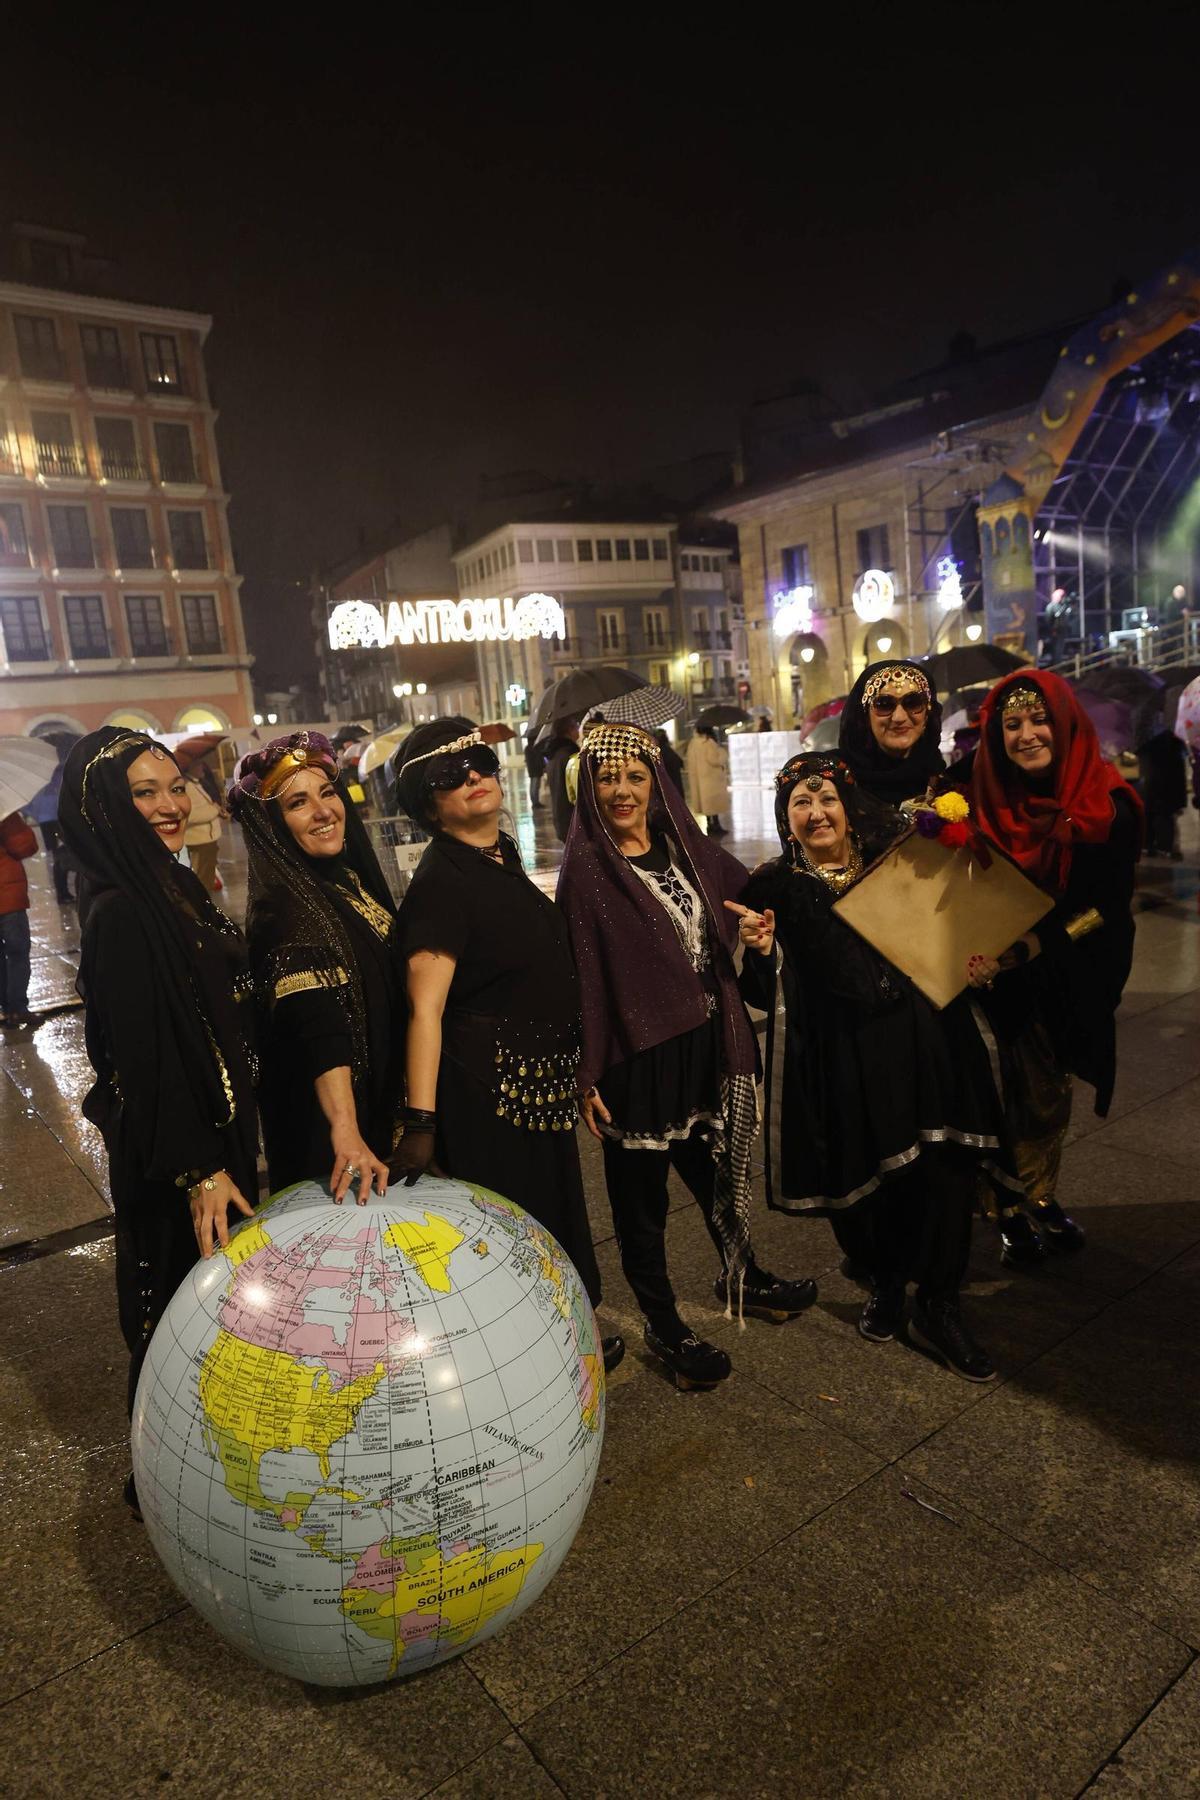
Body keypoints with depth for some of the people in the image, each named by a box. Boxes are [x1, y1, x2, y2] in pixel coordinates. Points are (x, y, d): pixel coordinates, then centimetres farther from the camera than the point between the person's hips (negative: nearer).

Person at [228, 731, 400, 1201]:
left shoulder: (349, 877, 3)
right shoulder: (286, 910, -24)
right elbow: (318, 1028, -38)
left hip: (383, 1097, 9)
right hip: (324, 1126, -9)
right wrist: (345, 1127, -48)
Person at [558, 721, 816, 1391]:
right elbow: (582, 972, -15)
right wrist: (588, 1073, -17)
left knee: (714, 1166, 23)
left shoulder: (686, 846, 4)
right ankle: (664, 1328, 28)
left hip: (705, 1041, 6)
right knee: (642, 1194, 9)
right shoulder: (587, 869, -12)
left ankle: (743, 1277, 46)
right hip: (637, 1052, -5)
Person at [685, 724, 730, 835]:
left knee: (706, 801, 13)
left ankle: (709, 824, 15)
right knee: (715, 801, -2)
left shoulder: (693, 743, 6)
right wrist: (723, 754, -5)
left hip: (699, 777, 7)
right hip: (711, 777, -7)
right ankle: (715, 825, -1)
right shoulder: (709, 742, -17)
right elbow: (713, 760, -21)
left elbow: (691, 761, 11)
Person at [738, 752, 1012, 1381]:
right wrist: (758, 951, -20)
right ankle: (885, 1283, 39)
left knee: (943, 1174, -2)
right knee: (858, 1181, 9)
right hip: (837, 1063, -1)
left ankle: (937, 1309, 21)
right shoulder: (776, 888, 0)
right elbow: (765, 995, -1)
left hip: (922, 1047, 2)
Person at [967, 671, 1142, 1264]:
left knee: (1052, 1089, 15)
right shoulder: (987, 800, -8)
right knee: (1034, 1093, 3)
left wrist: (1024, 949, -22)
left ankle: (1040, 1198, 33)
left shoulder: (1107, 806, -12)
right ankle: (1014, 1207, 20)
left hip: (1073, 977, 1)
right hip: (1011, 977, -1)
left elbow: (1106, 906, -13)